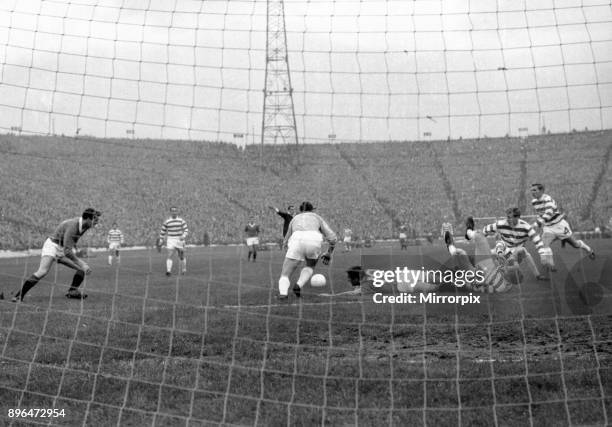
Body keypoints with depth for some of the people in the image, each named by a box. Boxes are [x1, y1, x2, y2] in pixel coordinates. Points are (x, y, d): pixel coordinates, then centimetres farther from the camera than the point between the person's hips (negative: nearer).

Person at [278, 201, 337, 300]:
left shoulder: (295, 218, 36)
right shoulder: (317, 217, 33)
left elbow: (286, 243, 41)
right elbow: (332, 238, 24)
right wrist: (329, 253, 39)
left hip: (297, 240, 0)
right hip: (314, 240, 0)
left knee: (285, 275, 10)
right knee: (310, 266, 30)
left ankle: (283, 293, -21)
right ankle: (299, 285, 3)